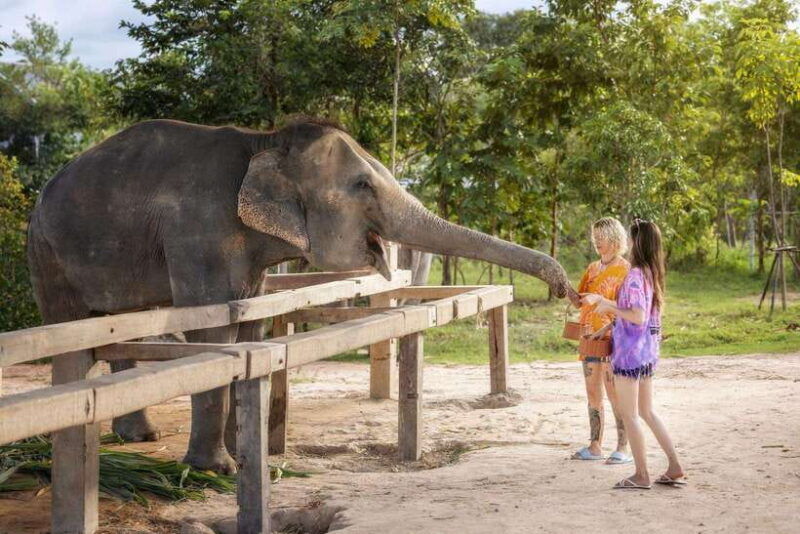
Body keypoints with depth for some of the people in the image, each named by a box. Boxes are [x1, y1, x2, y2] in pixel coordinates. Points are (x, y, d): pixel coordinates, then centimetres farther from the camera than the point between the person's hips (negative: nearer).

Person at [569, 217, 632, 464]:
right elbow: (579, 302, 12)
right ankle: (595, 447, 17)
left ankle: (622, 449, 0)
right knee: (593, 395, 10)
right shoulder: (592, 268, 15)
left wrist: (606, 329, -24)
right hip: (590, 339, 7)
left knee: (615, 396, -5)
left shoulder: (624, 269, -7)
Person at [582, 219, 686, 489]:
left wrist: (609, 307, -12)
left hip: (631, 351, -9)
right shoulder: (652, 274, 9)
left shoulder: (635, 275, -18)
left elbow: (638, 317, -24)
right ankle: (675, 468, 17)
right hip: (648, 350, 9)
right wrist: (600, 299, 25)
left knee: (629, 414, 1)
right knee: (647, 412, 17)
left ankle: (641, 475, 5)